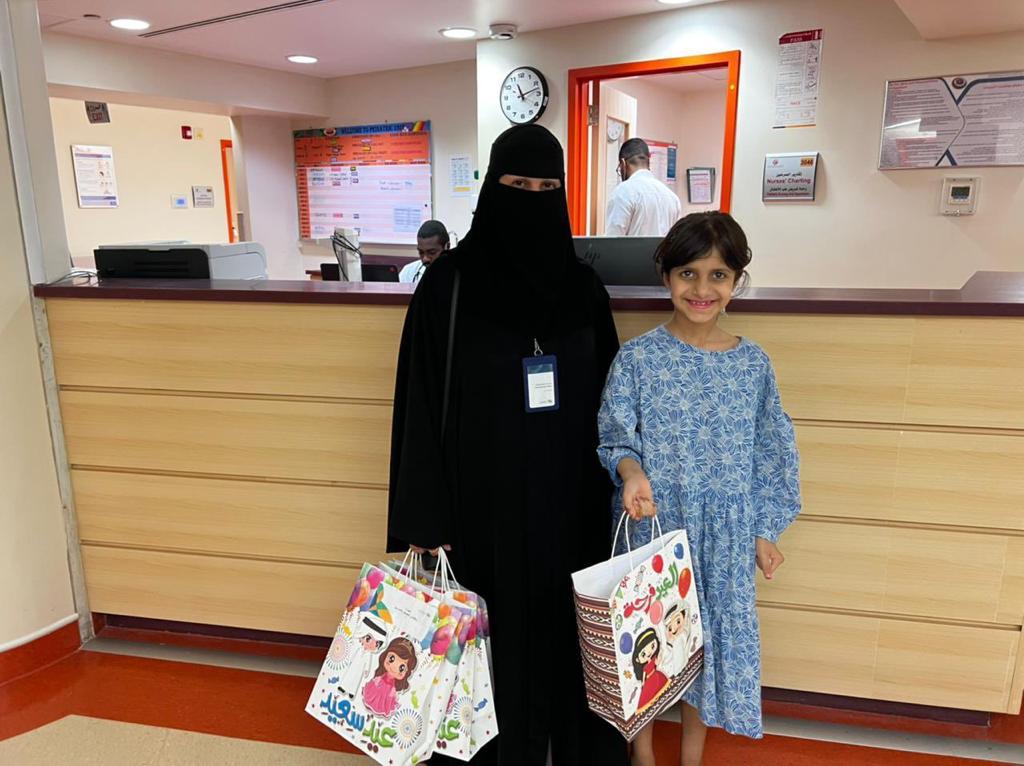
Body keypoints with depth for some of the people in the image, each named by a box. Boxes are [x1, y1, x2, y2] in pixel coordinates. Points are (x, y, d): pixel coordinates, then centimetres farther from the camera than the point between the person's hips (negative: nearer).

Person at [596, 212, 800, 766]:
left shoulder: (753, 363, -2)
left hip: (724, 533, 2)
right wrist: (632, 473, -27)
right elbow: (616, 434, -6)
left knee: (711, 633, 14)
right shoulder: (637, 357, -8)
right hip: (652, 524, -2)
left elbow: (770, 451, 5)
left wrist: (765, 531, 6)